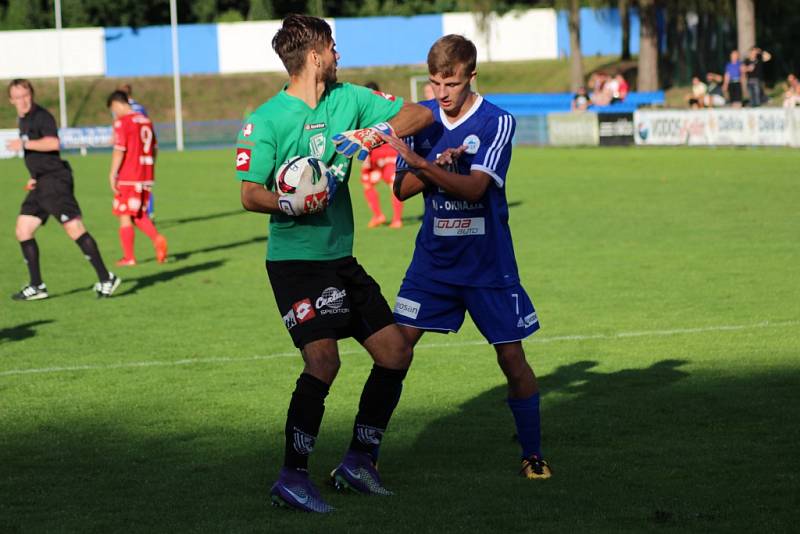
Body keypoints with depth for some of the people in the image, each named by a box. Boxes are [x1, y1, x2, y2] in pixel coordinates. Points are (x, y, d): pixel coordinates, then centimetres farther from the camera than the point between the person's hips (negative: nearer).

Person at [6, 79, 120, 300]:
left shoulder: (41, 116, -11)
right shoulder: (23, 120, 19)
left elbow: (53, 143, -27)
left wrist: (24, 144, -23)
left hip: (55, 181, -10)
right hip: (41, 184, 10)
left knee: (74, 228, -13)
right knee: (23, 231, 6)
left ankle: (106, 279, -11)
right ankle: (37, 287, 11)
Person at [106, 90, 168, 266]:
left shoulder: (122, 122, -11)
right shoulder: (146, 121, 12)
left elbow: (119, 150, -17)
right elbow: (154, 149, 16)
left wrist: (112, 174, -14)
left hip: (127, 179, -7)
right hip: (146, 177, 7)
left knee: (125, 216, 2)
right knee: (139, 215, 17)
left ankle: (129, 257, 4)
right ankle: (157, 239, -7)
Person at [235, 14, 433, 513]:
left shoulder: (349, 99, 6)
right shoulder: (266, 120, -10)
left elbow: (420, 114, 4)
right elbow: (250, 195, -13)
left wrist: (374, 133, -14)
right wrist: (289, 204, -32)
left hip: (342, 257, 7)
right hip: (295, 259, -7)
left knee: (396, 351, 5)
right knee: (323, 360, -20)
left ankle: (358, 463, 18)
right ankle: (292, 478, -11)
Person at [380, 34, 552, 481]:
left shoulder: (498, 122, -11)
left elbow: (474, 187, -22)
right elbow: (403, 189, 1)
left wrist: (422, 164, -35)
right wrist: (439, 165, -18)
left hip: (488, 264, -3)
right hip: (433, 259, 3)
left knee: (512, 357, -1)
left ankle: (534, 454, 14)